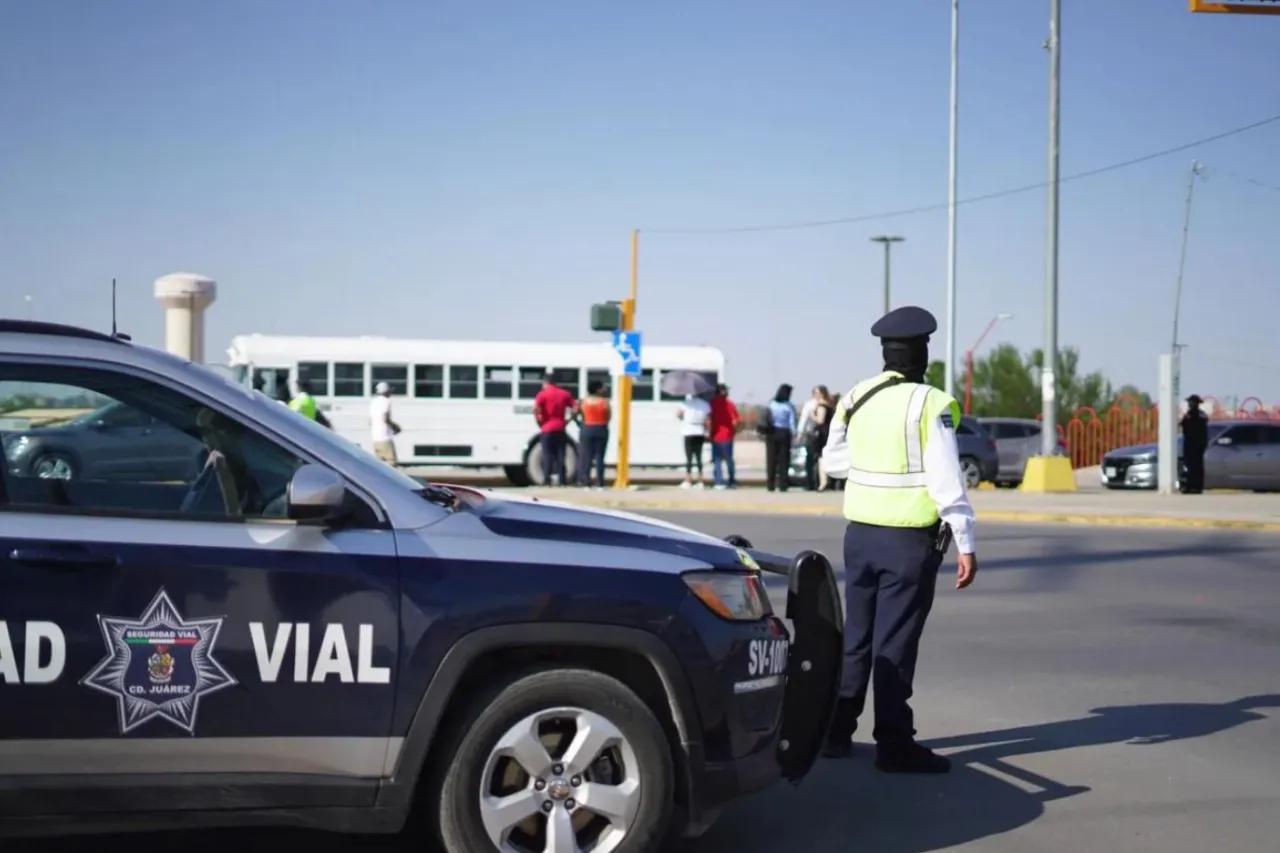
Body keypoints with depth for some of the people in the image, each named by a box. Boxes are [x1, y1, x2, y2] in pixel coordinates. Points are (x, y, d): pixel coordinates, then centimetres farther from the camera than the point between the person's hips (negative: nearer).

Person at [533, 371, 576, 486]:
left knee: (548, 455, 0)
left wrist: (539, 422, -7)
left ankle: (547, 480, -4)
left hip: (547, 429, -3)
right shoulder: (565, 394, 9)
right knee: (560, 455, 7)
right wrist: (567, 421, 6)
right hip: (560, 429, 3)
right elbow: (575, 408, 4)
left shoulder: (543, 394, -4)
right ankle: (562, 479, 4)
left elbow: (535, 409, -18)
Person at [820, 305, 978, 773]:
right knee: (895, 643, -1)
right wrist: (966, 545, -12)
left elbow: (833, 459, 14)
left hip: (861, 533, 5)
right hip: (911, 540, -5)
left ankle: (836, 731, 21)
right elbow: (947, 481, -16)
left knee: (855, 635, 16)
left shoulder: (855, 398, 3)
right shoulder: (931, 405, -14)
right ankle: (893, 743, 3)